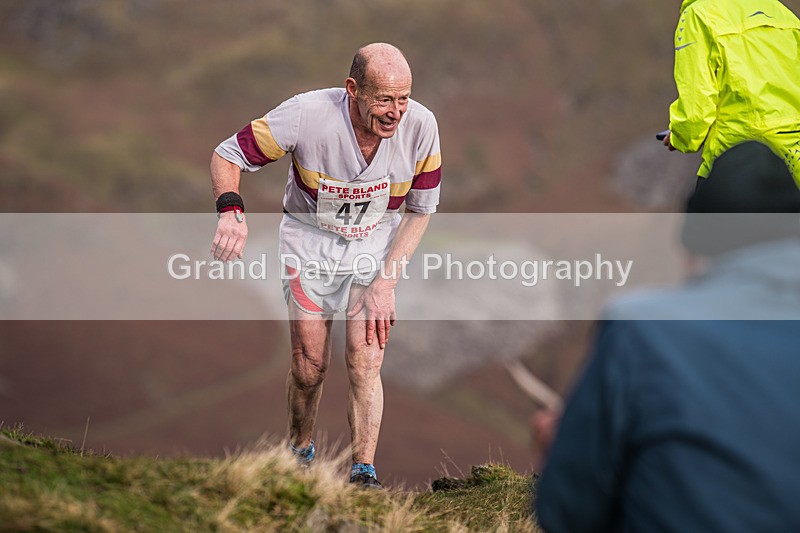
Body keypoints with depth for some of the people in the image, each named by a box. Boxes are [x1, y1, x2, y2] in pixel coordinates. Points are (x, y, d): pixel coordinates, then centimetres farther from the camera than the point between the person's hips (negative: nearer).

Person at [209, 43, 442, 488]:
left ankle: (364, 473, -5)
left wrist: (386, 285, -14)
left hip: (378, 243, 1)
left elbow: (420, 211, -7)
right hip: (310, 238, -1)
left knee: (365, 363, -12)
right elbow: (228, 155, -16)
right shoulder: (306, 116, -29)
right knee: (310, 365, 1)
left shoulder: (420, 126, -22)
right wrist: (232, 211, -36)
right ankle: (300, 452, 27)